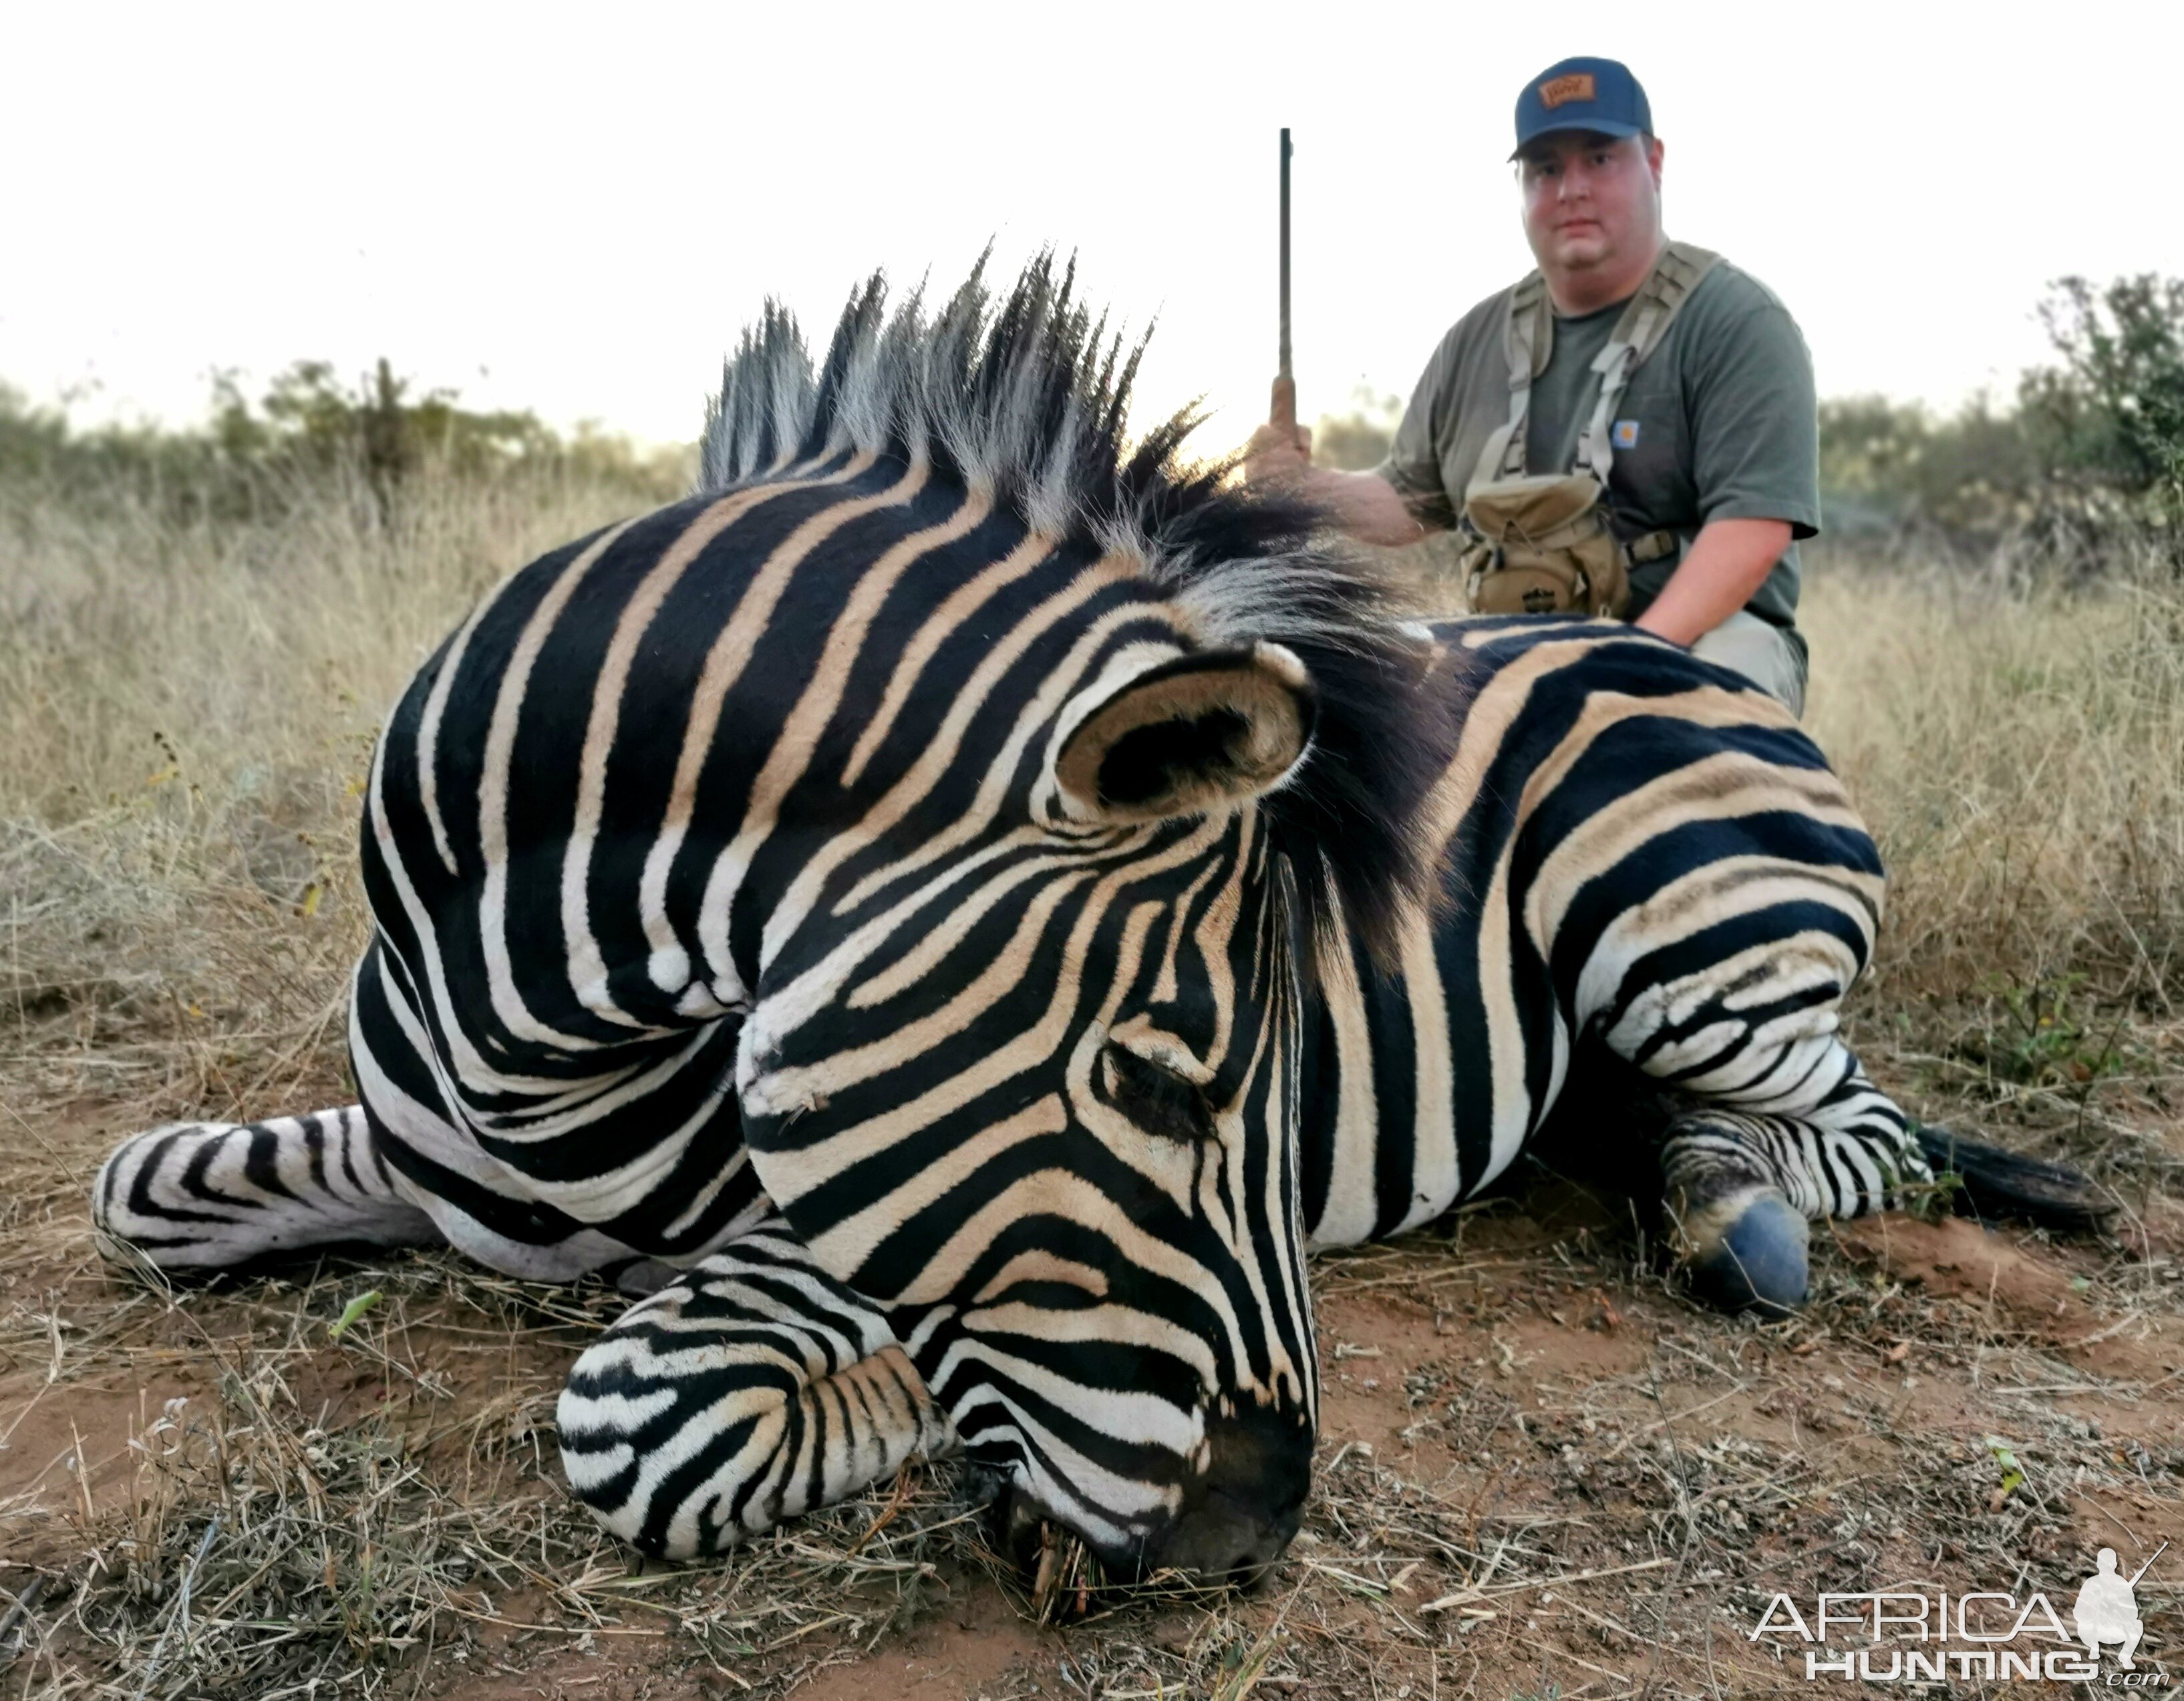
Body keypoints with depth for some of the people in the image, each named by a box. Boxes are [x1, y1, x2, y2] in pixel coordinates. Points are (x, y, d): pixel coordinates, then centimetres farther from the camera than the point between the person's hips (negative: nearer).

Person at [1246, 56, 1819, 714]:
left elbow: (1753, 524, -14)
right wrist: (1305, 486, 1)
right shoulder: (1479, 338, 14)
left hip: (1700, 639, -5)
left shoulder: (1735, 321, -3)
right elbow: (1412, 499, 21)